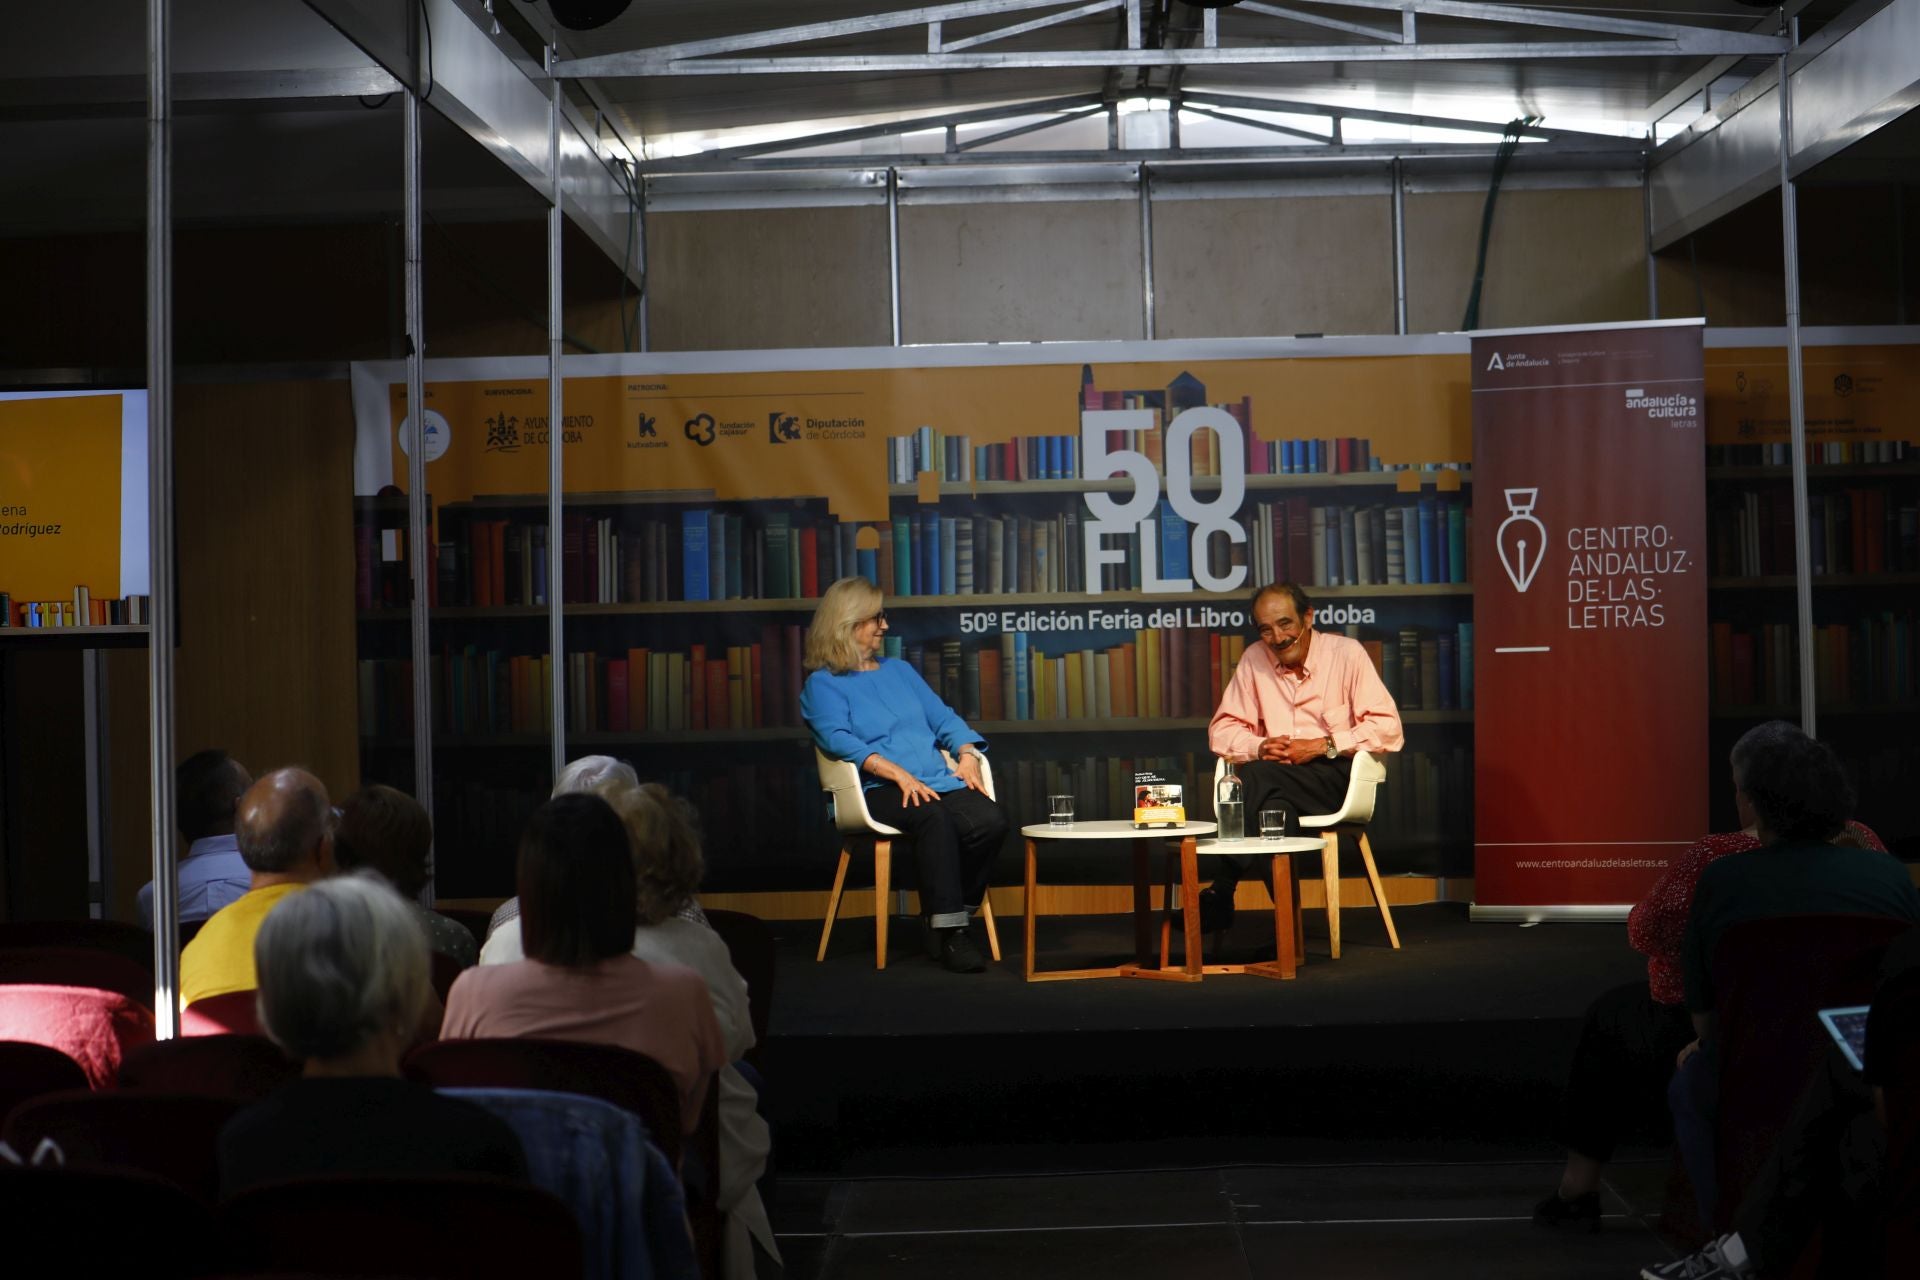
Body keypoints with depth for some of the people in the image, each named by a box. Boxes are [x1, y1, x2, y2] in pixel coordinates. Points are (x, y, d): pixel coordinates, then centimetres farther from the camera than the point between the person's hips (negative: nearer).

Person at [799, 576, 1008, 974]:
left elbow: (944, 717, 23)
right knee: (933, 818, -37)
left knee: (991, 820, -25)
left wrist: (967, 754, 1)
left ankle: (952, 921, -12)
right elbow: (838, 739, -10)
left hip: (939, 782, 5)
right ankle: (947, 931, -33)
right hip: (879, 790, -5)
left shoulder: (899, 670, 27)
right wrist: (899, 774, -22)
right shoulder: (823, 684, 8)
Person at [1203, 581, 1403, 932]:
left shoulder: (1347, 653, -1)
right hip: (1277, 782, 3)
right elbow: (1221, 730, 10)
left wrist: (1324, 745, -17)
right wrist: (1260, 747, -12)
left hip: (1338, 776, -3)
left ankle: (1219, 895, -31)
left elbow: (1388, 729, -7)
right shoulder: (1253, 660, 10)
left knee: (1256, 777, -33)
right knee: (1276, 808, -36)